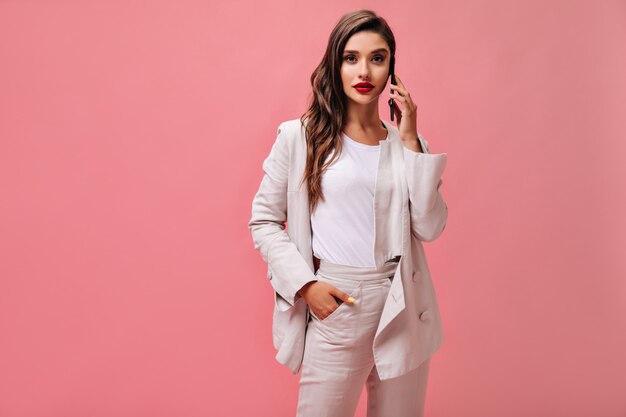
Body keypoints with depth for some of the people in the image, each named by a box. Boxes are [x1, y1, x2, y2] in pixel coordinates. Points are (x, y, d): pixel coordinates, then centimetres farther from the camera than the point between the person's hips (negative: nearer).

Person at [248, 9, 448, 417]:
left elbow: (430, 228, -5)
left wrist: (410, 143, -7)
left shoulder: (406, 142, 5)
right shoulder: (300, 136, -4)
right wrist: (304, 284, -11)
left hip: (402, 307, 3)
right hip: (334, 307, -3)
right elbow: (264, 220, 0)